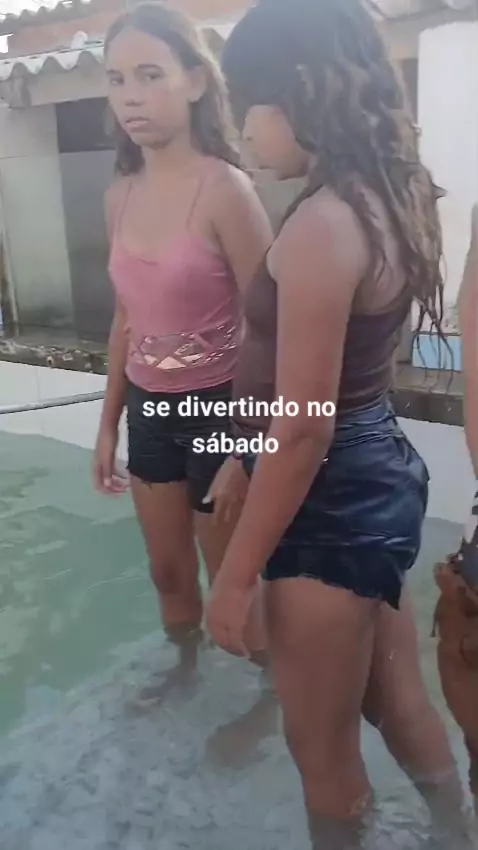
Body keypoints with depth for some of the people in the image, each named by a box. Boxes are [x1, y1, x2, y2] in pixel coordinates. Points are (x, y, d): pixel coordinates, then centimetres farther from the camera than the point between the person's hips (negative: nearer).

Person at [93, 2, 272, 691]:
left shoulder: (225, 190, -17)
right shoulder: (121, 195, 3)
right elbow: (127, 319, 10)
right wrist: (109, 422, 13)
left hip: (217, 411, -6)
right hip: (149, 413, 6)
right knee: (169, 573, 23)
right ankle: (183, 672, 49)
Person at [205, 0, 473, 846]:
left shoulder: (321, 226, -24)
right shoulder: (393, 197, 4)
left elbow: (302, 433, -23)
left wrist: (234, 578, -15)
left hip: (333, 500, -10)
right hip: (378, 473, 10)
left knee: (323, 749, 15)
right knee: (399, 703, 29)